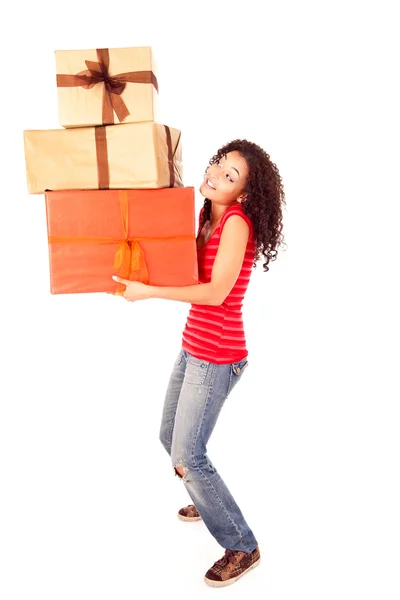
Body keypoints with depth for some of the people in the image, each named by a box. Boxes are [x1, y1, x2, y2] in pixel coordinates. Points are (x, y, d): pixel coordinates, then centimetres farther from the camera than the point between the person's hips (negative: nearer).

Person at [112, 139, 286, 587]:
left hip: (217, 356, -9)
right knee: (170, 437, 20)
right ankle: (208, 501, 47)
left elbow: (216, 292, -23)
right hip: (193, 347, 9)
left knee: (187, 454, -4)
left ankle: (242, 548, 14)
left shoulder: (237, 222, -18)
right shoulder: (207, 219, 8)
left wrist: (148, 291, -24)